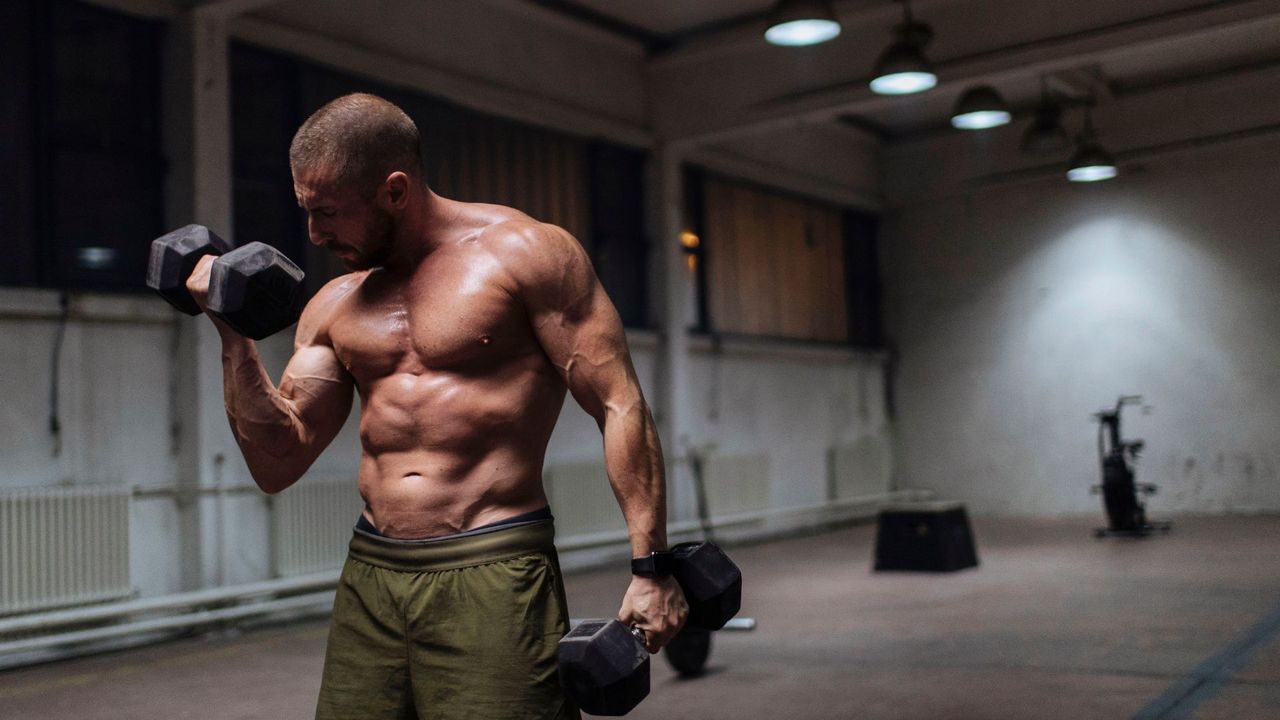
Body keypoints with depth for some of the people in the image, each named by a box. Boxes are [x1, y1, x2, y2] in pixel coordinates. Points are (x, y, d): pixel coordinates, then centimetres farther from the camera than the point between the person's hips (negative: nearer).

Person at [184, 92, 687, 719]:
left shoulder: (526, 252, -4)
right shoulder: (335, 306, 13)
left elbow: (620, 406, -7)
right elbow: (278, 464, 11)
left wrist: (650, 565, -12)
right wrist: (234, 335, 1)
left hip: (493, 574, -5)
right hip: (369, 579, 5)